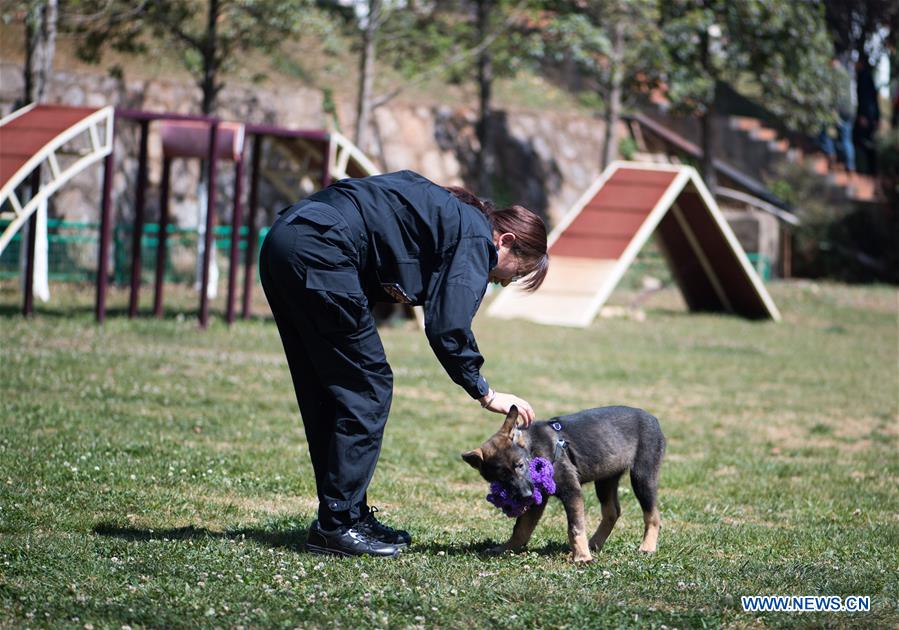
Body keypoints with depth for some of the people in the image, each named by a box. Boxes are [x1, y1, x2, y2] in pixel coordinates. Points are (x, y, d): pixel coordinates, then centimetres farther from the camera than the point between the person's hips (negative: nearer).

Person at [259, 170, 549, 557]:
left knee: (325, 395, 16)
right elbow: (448, 326, -9)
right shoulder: (475, 238, -1)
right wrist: (486, 394, -1)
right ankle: (338, 525, -1)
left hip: (281, 242, 10)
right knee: (367, 390, -2)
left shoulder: (451, 214, 27)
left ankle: (349, 515, 22)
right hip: (319, 251, -10)